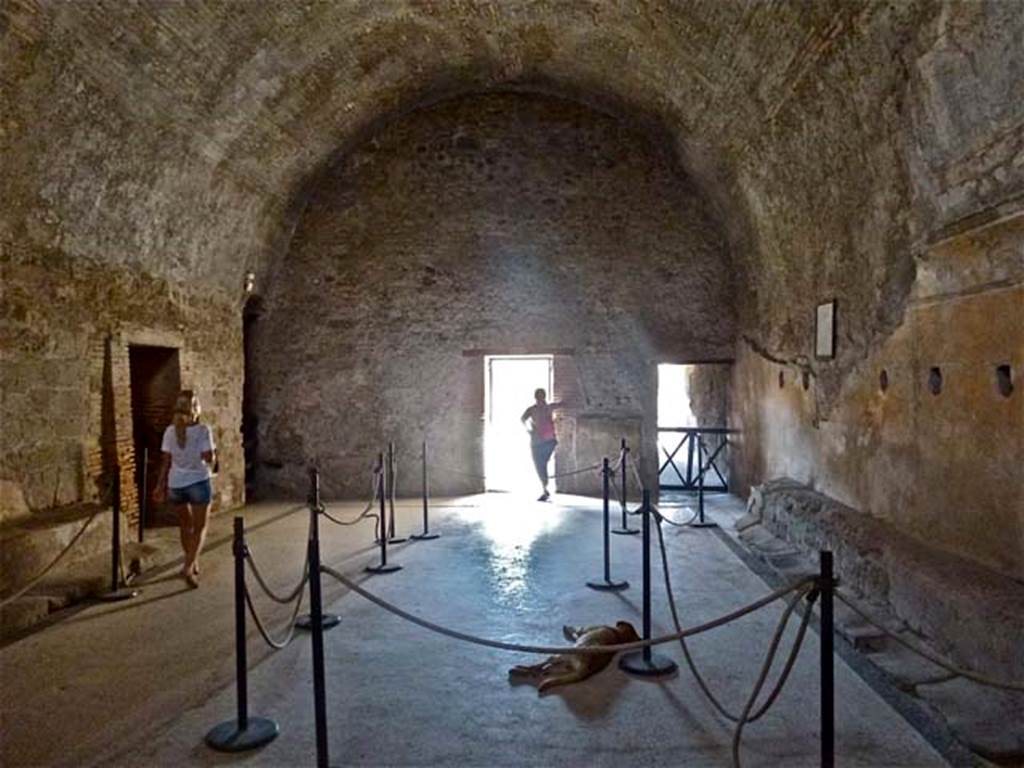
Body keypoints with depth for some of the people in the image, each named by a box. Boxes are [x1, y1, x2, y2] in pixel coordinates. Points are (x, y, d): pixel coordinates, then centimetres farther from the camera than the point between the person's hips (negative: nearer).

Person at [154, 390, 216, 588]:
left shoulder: (170, 431, -2)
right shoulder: (202, 430, -14)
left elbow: (166, 462, 1)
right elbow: (210, 459, -16)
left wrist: (161, 485, 10)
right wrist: (213, 454, 6)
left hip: (175, 484, 4)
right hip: (198, 482, -4)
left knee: (186, 525, 20)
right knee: (199, 528, 5)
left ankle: (193, 563, 33)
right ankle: (189, 566, -10)